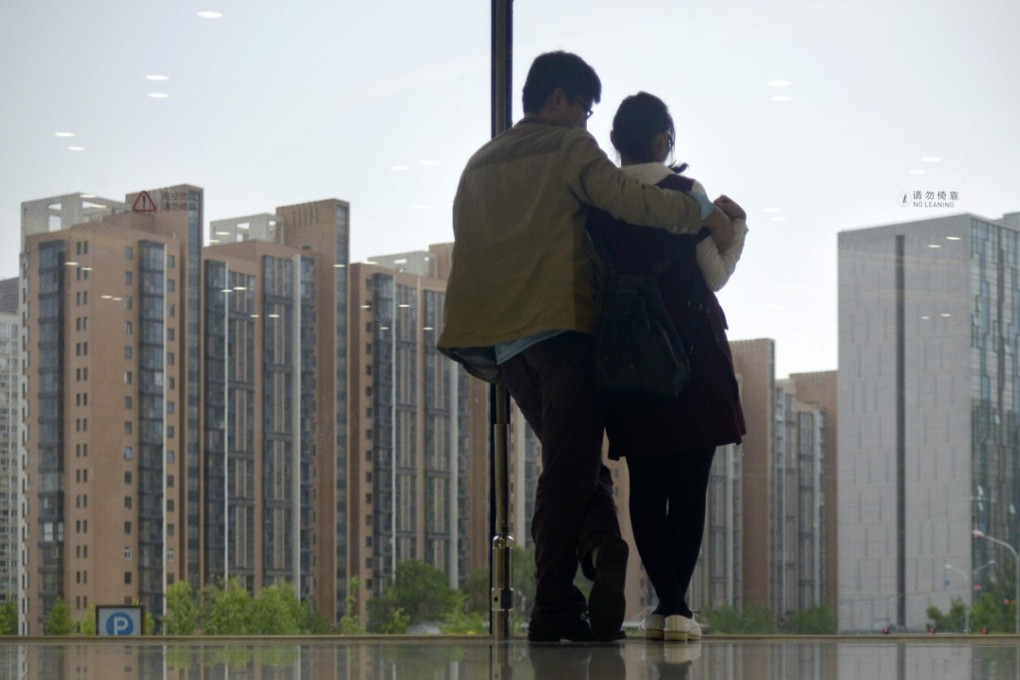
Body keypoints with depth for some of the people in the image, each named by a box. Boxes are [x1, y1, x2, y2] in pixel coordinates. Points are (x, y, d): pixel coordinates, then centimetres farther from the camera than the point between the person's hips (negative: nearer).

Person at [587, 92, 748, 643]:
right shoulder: (685, 193, -5)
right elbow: (714, 275, 0)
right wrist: (735, 228, 14)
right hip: (692, 350, -2)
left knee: (646, 485, 6)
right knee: (689, 484, 4)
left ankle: (668, 602, -1)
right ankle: (676, 605, 0)